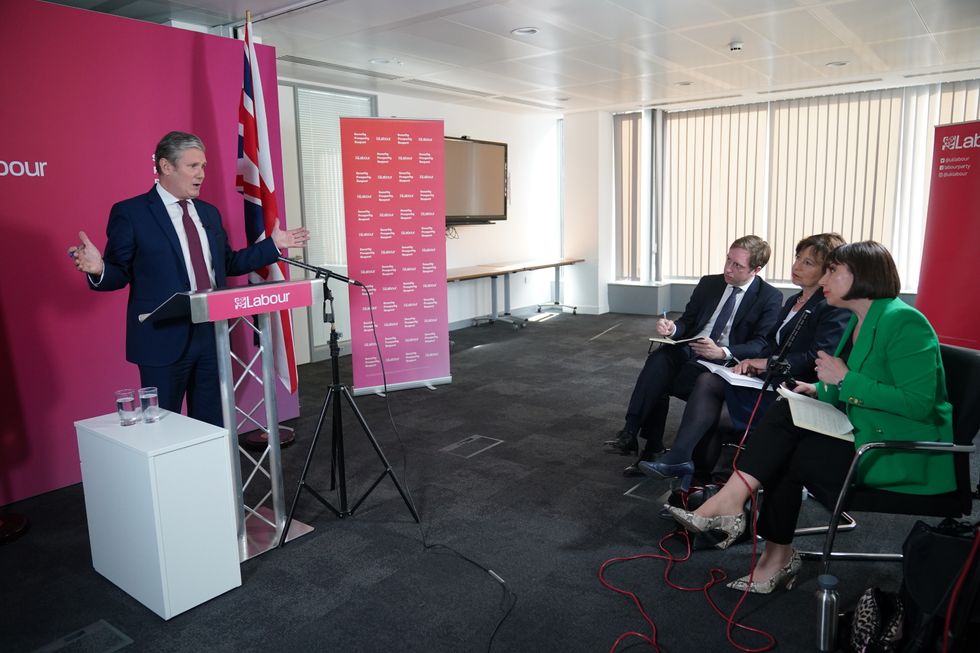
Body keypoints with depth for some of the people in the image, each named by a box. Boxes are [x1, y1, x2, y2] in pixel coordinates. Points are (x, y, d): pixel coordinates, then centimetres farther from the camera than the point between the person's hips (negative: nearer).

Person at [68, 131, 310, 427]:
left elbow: (227, 264, 18)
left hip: (212, 335, 6)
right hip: (164, 339, -5)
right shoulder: (130, 213, -5)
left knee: (213, 424, 14)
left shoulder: (209, 212, 13)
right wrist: (99, 269, -28)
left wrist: (273, 244, 13)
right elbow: (119, 274, -5)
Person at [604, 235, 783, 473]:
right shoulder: (708, 284, 15)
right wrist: (673, 328, -9)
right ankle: (630, 434, -34)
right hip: (688, 350, 4)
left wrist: (722, 352, -24)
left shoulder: (771, 298, 2)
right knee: (658, 358, -31)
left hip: (724, 361, -4)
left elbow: (761, 345, -6)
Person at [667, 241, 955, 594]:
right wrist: (819, 390, 3)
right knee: (784, 414, -12)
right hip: (863, 433, 8)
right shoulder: (858, 322, 12)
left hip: (908, 454, -8)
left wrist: (845, 379, -22)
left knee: (787, 456, -17)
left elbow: (920, 403, -24)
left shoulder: (903, 321, -16)